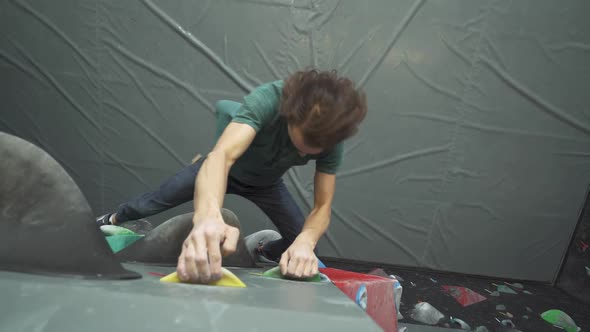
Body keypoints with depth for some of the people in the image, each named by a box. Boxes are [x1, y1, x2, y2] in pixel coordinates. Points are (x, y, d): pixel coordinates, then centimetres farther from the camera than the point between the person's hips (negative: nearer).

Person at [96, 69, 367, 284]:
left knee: (304, 244, -5)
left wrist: (306, 242, -53)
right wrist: (208, 215, -79)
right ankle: (114, 219, 41)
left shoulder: (331, 135, -31)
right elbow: (221, 155, -58)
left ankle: (264, 251, 32)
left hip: (266, 182, 3)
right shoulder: (267, 100, -43)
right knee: (157, 200, 4)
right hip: (227, 167, -2)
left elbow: (322, 207, -30)